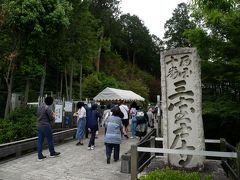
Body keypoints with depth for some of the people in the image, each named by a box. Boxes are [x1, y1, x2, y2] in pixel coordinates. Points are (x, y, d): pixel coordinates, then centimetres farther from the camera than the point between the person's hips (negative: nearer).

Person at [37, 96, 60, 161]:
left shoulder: (39, 107, 9)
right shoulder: (48, 108, -15)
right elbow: (51, 118, -14)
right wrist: (53, 115, 7)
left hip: (39, 126, 7)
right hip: (46, 126, -7)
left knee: (40, 141, 8)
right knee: (50, 140, 8)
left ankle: (40, 156, 13)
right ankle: (52, 153, 23)